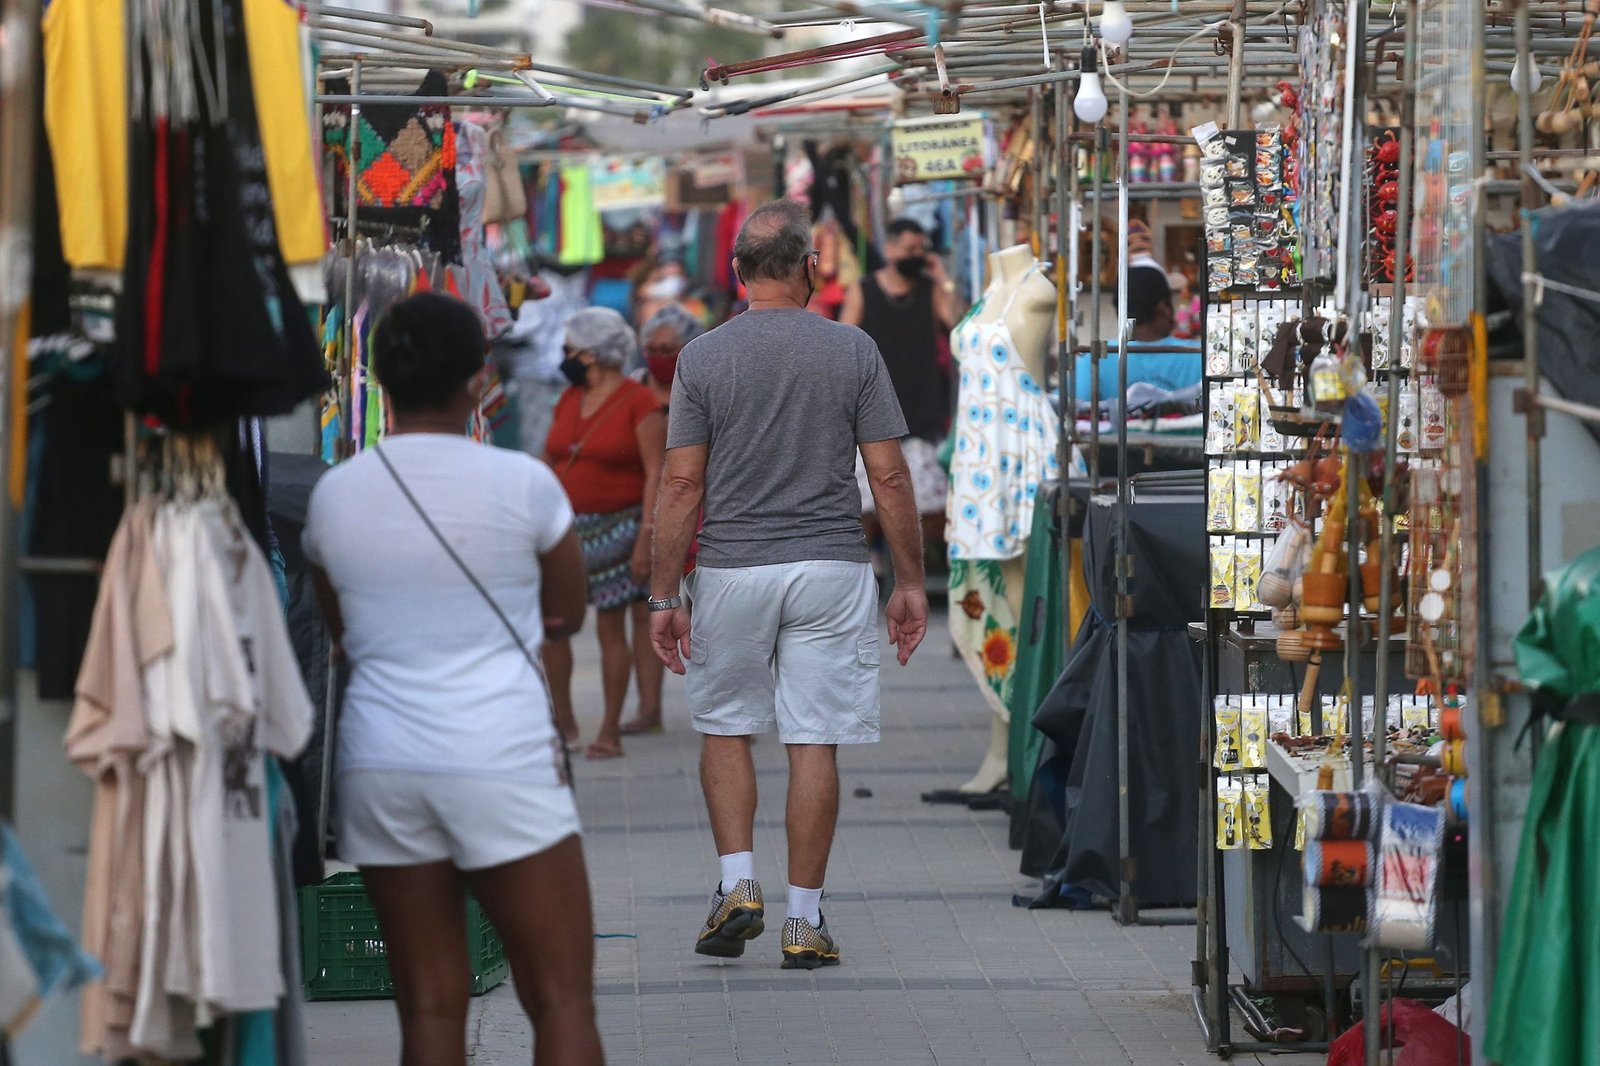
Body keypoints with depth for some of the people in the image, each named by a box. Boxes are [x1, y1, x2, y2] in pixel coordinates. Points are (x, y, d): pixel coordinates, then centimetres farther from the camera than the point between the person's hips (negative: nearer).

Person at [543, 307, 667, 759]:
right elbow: (549, 464, 16)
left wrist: (645, 538, -15)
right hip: (566, 529, 6)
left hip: (615, 530, -6)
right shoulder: (569, 401, 13)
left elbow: (655, 473, -9)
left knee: (611, 627, -3)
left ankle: (611, 731, 4)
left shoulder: (639, 403, -6)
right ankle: (563, 721, 12)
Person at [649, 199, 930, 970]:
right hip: (830, 566, 0)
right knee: (814, 742, 3)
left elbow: (682, 484, -4)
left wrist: (664, 595, 0)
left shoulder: (702, 358, -2)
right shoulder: (853, 352, -2)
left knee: (726, 729, 17)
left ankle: (737, 883, 4)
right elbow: (889, 478, -3)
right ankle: (804, 919, 4)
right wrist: (910, 581, 5)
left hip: (732, 568, 0)